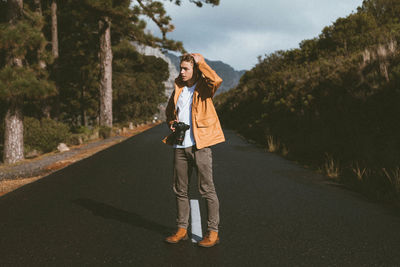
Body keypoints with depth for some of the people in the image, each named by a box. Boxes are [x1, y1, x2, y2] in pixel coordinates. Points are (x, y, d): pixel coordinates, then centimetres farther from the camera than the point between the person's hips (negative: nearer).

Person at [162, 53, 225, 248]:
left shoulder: (203, 87, -2)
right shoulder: (178, 88, 16)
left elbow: (216, 80, -25)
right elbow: (169, 110, 29)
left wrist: (201, 62, -13)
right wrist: (171, 122, 7)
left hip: (200, 145, -6)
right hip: (180, 146, 6)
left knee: (207, 189, -2)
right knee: (180, 189, 11)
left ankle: (213, 232, 7)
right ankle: (182, 229, 23)